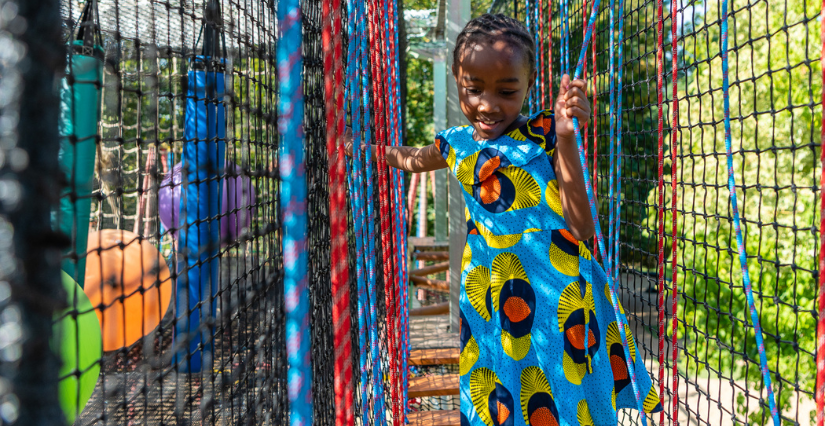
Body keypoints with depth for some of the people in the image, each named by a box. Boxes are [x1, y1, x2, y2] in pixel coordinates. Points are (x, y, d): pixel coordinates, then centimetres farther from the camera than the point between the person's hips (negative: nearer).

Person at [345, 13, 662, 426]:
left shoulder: (544, 135, -8)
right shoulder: (458, 143, 6)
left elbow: (582, 228, -17)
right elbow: (411, 159, 31)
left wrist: (566, 140, -22)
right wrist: (360, 147, 36)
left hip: (554, 299, -4)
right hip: (488, 301, 4)